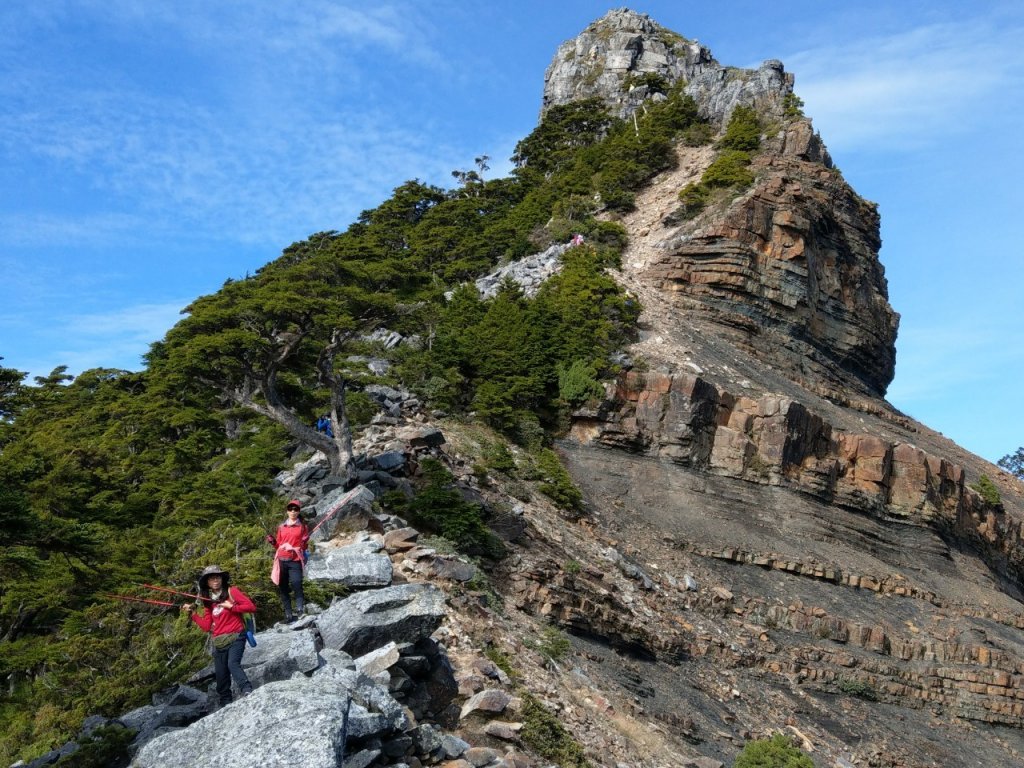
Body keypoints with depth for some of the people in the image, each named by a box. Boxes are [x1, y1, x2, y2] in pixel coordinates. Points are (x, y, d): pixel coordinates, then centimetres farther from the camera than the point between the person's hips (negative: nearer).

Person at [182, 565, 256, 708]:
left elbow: (251, 606, -9)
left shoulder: (231, 591, -1)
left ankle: (248, 691, -43)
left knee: (233, 664, -30)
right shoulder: (208, 601, 14)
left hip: (235, 637, -6)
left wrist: (231, 607, -16)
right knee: (221, 676, 7)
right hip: (219, 642, 6)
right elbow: (206, 626, 9)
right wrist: (192, 614, 5)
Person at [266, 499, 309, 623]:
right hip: (282, 560, 4)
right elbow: (278, 545, 20)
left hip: (295, 561, -4)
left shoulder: (303, 527, 9)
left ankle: (300, 607, -15)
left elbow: (304, 546, 10)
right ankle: (288, 615, 8)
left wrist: (304, 542, -10)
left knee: (296, 584, -25)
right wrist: (273, 541, 1)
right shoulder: (281, 527, 16)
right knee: (283, 588, 3)